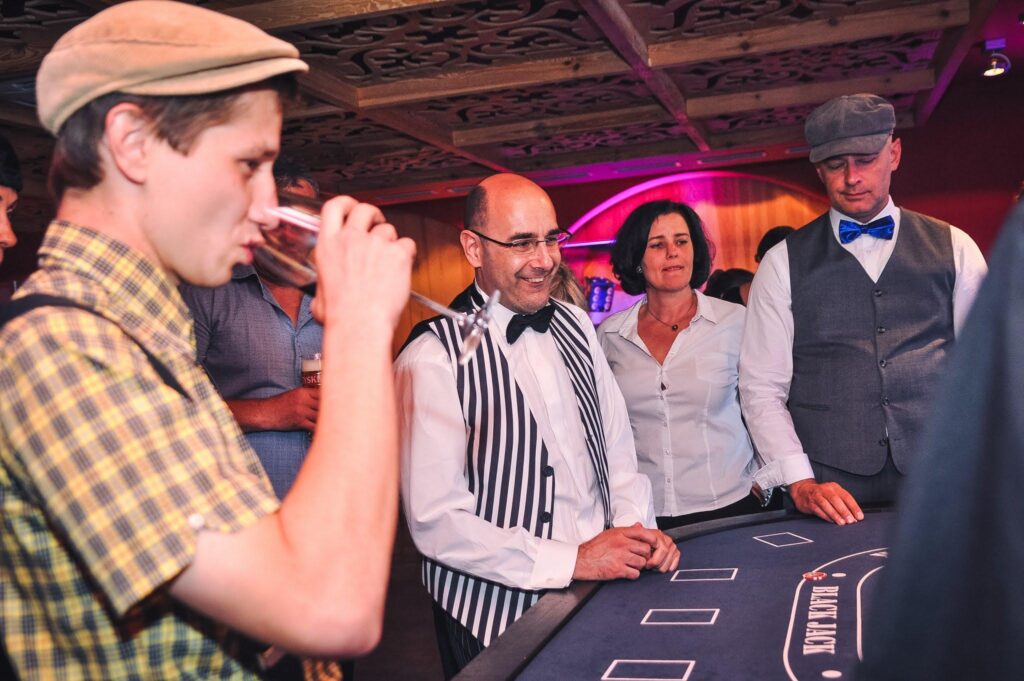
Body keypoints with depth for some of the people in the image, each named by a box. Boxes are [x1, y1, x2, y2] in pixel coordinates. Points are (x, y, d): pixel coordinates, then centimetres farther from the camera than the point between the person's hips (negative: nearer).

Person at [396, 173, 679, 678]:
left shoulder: (574, 325, 4)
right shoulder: (432, 359, -17)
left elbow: (616, 444, 10)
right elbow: (435, 522, -20)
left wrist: (635, 525, -7)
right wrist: (572, 560, -21)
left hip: (600, 596, 6)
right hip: (499, 616, -6)